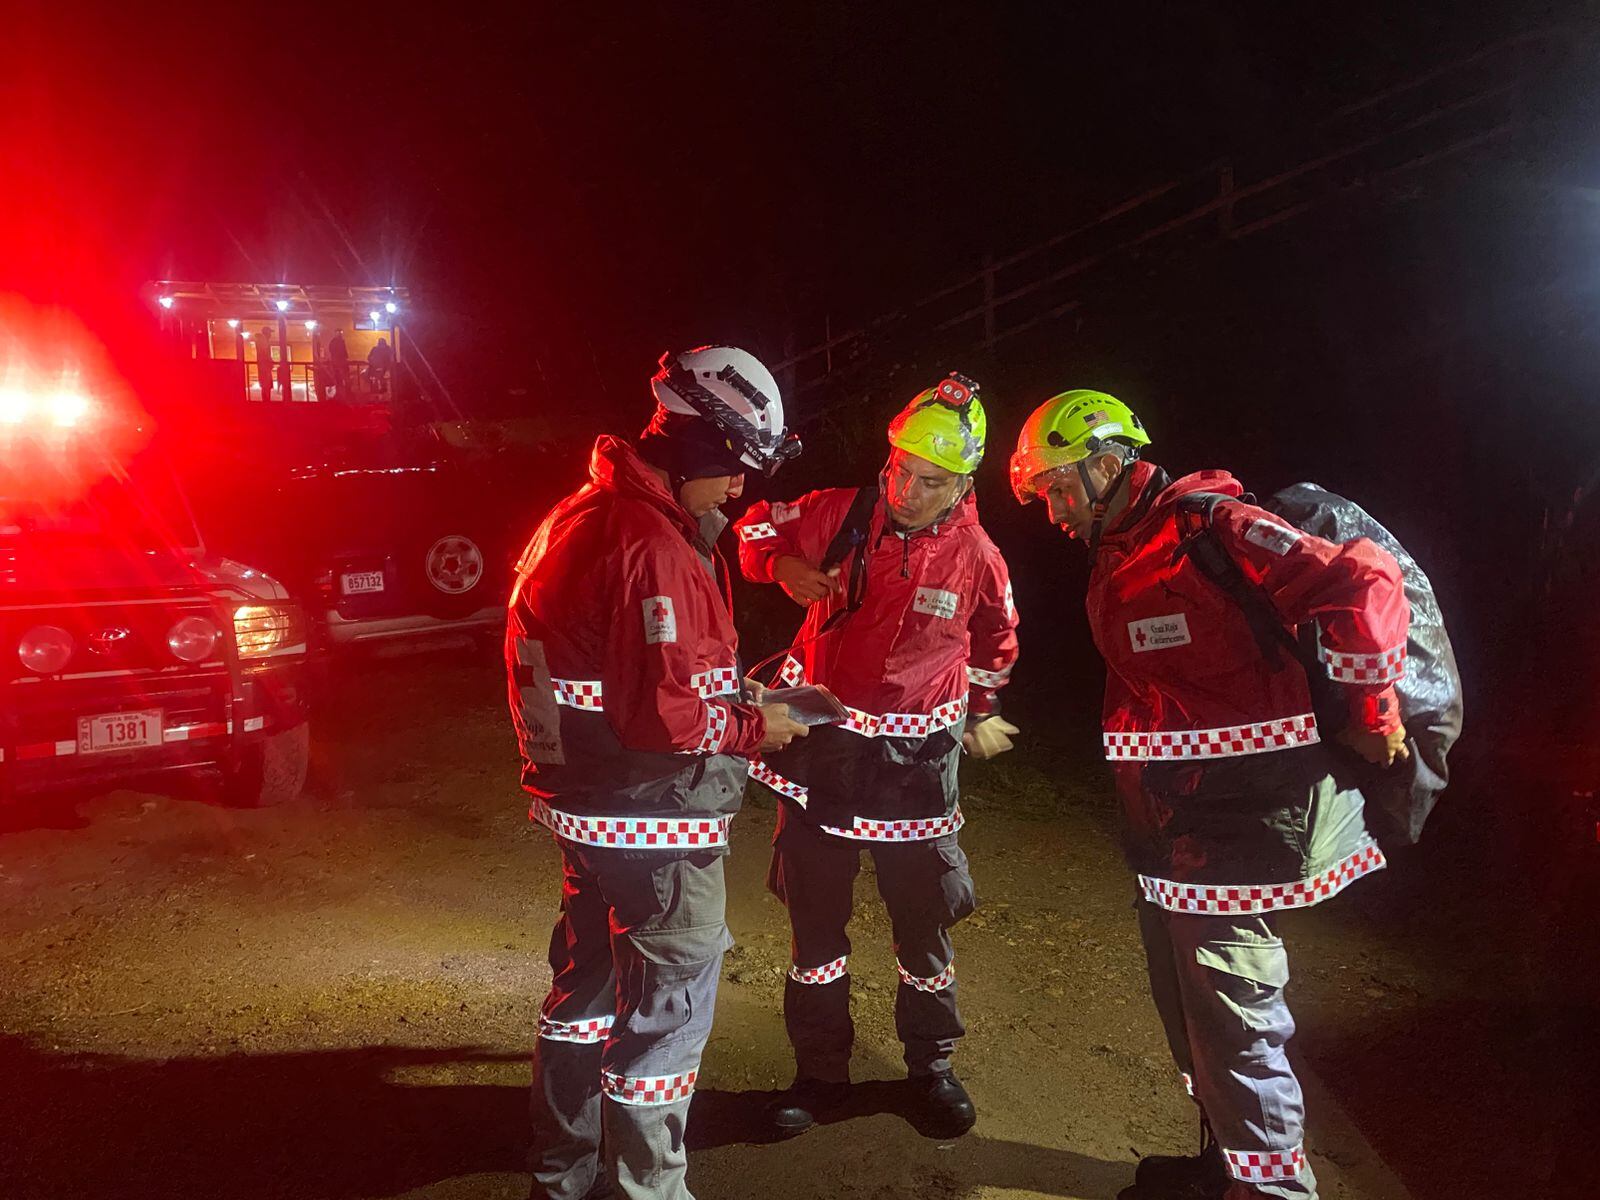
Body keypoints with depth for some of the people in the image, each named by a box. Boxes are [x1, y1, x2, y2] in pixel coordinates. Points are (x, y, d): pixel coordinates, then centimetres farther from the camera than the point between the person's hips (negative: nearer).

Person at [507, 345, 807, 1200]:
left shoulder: (583, 514, 8)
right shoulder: (654, 547, -24)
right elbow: (662, 714, -27)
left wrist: (729, 687, 8)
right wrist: (754, 728, -11)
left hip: (584, 805, 10)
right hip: (654, 819, -10)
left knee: (590, 979, 23)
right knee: (667, 1003, 6)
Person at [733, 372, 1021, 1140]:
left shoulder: (977, 557, -8)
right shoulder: (841, 514, -10)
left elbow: (996, 638, 12)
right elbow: (757, 529, 4)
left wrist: (980, 713, 20)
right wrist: (785, 567, -17)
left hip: (915, 756, 0)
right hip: (822, 738, 1)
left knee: (924, 920, 10)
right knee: (814, 917, 10)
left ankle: (932, 1067, 33)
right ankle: (820, 1070, 29)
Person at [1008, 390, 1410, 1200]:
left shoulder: (1210, 527, -16)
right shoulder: (1114, 557, 13)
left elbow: (1361, 586, -22)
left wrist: (1370, 720, -15)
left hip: (1238, 823, -9)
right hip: (1166, 826, 9)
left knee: (1234, 1025, -1)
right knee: (1188, 1014, 20)